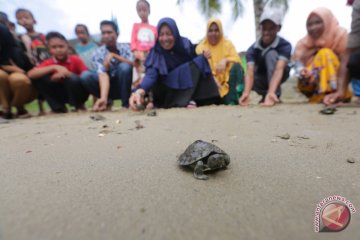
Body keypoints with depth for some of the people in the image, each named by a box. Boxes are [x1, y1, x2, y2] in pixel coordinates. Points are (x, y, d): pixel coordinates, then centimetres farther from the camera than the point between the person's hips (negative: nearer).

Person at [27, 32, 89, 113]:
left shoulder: (75, 60, -8)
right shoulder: (48, 63, -4)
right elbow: (30, 75, -19)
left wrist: (67, 74, -25)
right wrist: (54, 67, -29)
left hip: (78, 94, -2)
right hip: (60, 95, 3)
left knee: (73, 78, -32)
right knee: (39, 78, -15)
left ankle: (79, 105, -6)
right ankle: (58, 107, -6)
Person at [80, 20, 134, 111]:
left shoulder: (125, 47, -6)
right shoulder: (98, 53, -11)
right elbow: (102, 74, -27)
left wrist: (113, 55, -28)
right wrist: (103, 98, -43)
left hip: (123, 87, 0)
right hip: (108, 87, 1)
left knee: (124, 66, -29)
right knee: (85, 76, -23)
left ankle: (126, 104, -18)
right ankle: (107, 101, -5)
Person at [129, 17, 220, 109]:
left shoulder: (185, 44, -9)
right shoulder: (156, 51, -16)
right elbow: (151, 74, -34)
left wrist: (204, 56, -21)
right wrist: (140, 91, -53)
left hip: (189, 83, 2)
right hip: (168, 88, -2)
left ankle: (190, 99, -20)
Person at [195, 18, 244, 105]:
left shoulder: (228, 44, 10)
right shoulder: (201, 47, 5)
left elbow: (236, 60, -5)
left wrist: (225, 60, -25)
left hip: (227, 82, 2)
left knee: (236, 66, -23)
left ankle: (232, 100, -29)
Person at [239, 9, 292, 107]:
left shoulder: (285, 45, -22)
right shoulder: (252, 49, -19)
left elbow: (279, 69, -39)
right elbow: (250, 72, -33)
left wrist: (271, 92, -56)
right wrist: (246, 93, -52)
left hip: (278, 77, -2)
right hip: (262, 78, 3)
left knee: (271, 53, -30)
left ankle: (274, 95, -29)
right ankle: (265, 95, -3)